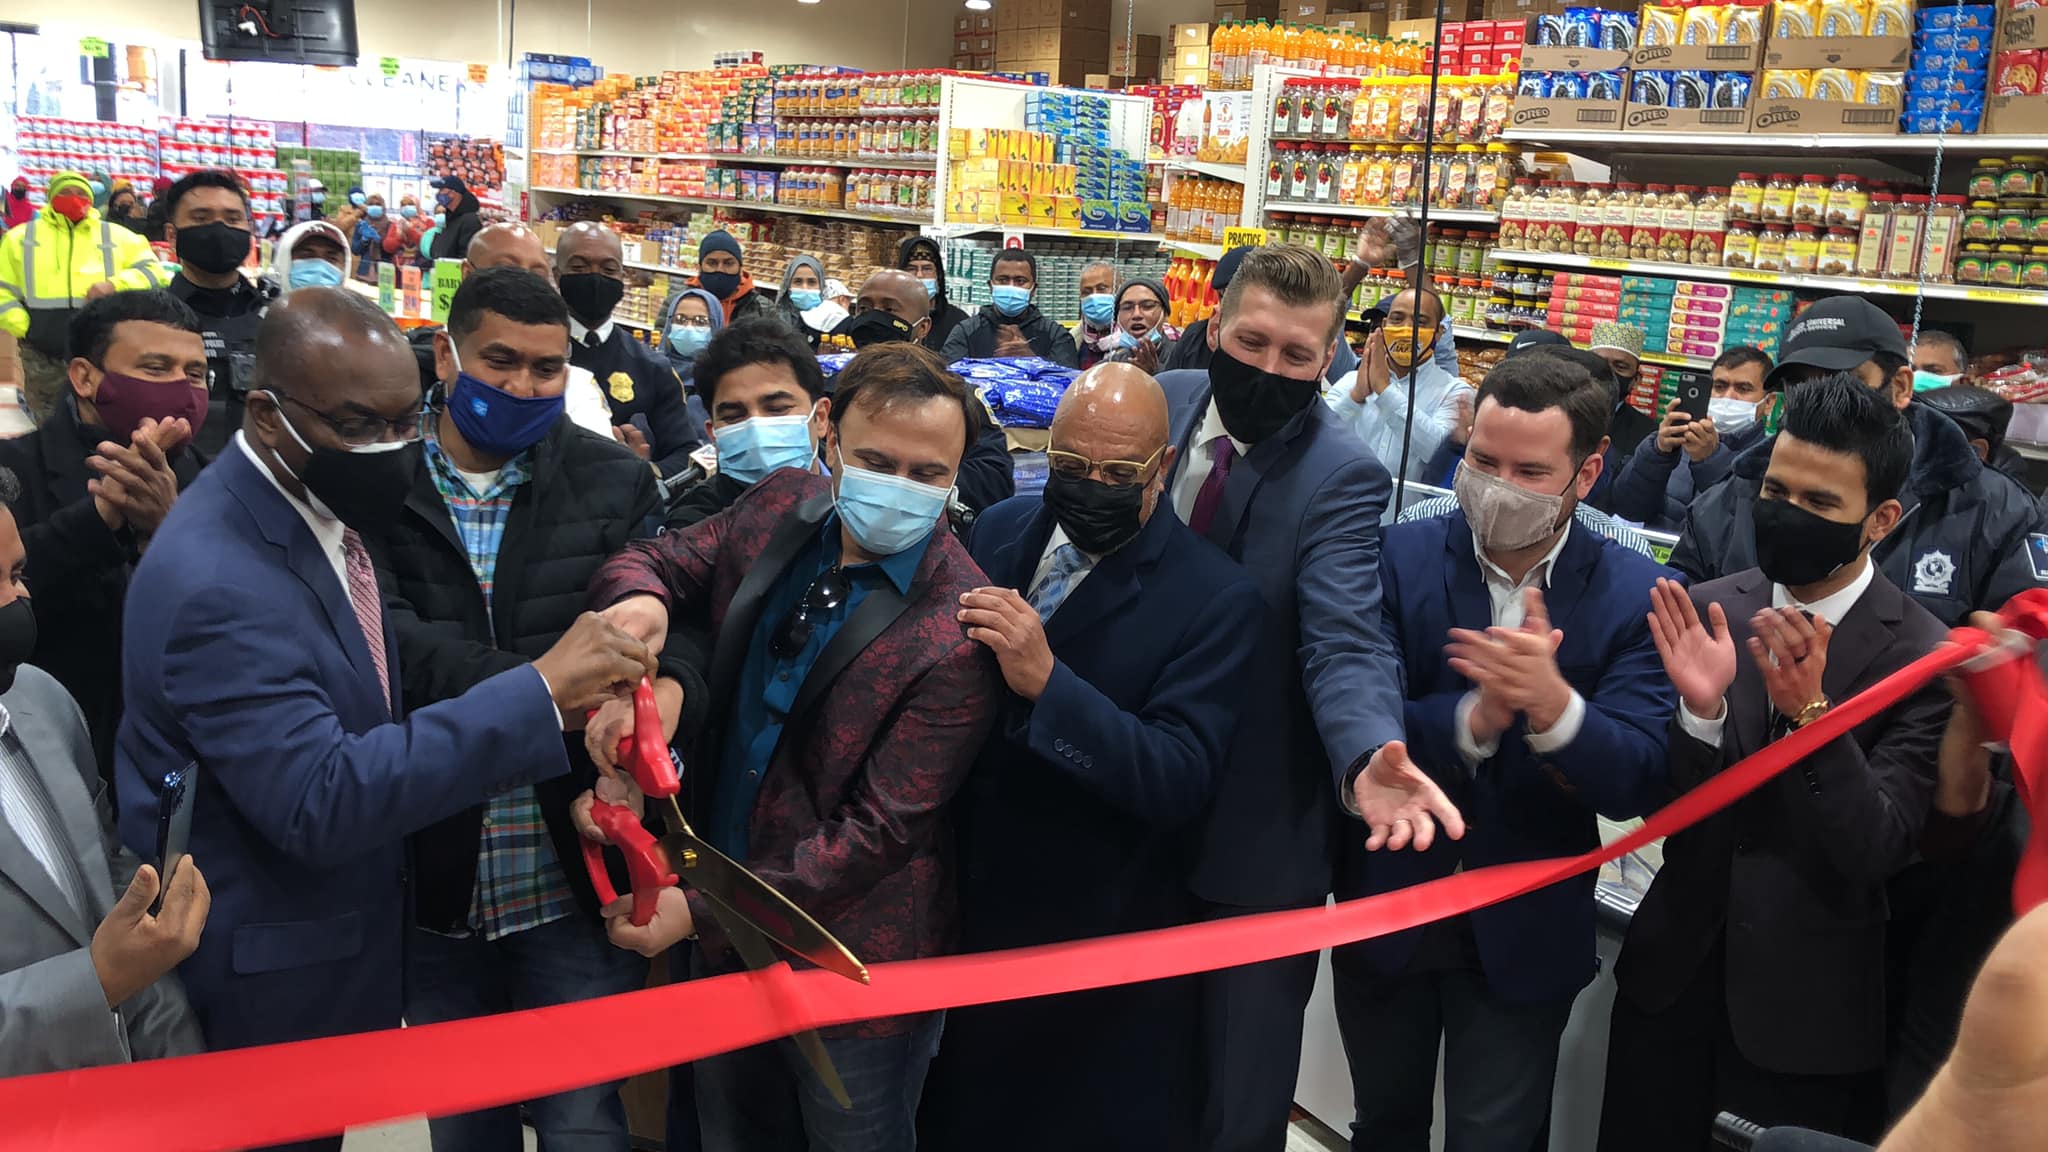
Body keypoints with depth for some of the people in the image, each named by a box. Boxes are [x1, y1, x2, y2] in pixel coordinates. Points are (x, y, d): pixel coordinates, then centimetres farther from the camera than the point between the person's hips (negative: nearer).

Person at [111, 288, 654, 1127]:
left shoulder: (321, 505, 1)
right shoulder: (218, 584, -29)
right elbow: (319, 803, -33)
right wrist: (538, 694, -36)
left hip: (330, 935, 8)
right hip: (261, 990, -8)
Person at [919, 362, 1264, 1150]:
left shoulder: (1214, 598, -17)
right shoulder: (999, 531, -1)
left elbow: (1180, 781, -26)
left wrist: (1047, 681, -36)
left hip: (1104, 941, -4)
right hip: (970, 915, 5)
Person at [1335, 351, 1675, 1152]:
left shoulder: (1635, 595, -11)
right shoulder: (1398, 559, -10)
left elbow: (1637, 783, -18)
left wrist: (1554, 705, -37)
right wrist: (1475, 717, -35)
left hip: (1523, 934, -1)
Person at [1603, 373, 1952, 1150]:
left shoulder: (1921, 656, -12)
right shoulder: (1705, 612, -5)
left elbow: (1880, 849, -19)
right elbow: (1657, 805, -6)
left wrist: (1811, 710, -33)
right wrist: (1700, 709, -26)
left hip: (1804, 1000, -3)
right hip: (1674, 970, 3)